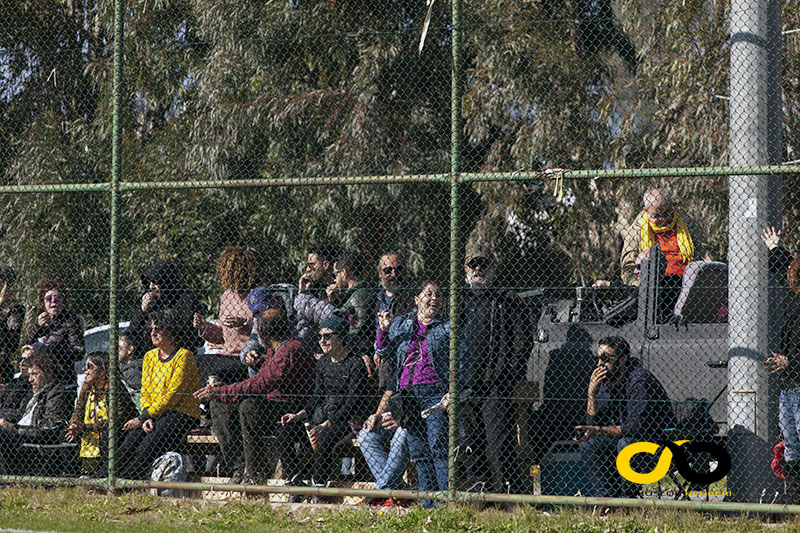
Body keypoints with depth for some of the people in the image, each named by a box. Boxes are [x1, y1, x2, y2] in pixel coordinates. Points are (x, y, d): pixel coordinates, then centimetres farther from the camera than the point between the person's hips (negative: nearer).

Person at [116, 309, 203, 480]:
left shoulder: (184, 356, -6)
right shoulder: (150, 356, 16)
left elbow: (172, 396, -13)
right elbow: (145, 393, 13)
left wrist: (143, 417, -15)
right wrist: (146, 418, -7)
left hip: (182, 414, -6)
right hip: (154, 415, 6)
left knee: (146, 450, -30)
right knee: (128, 445, -23)